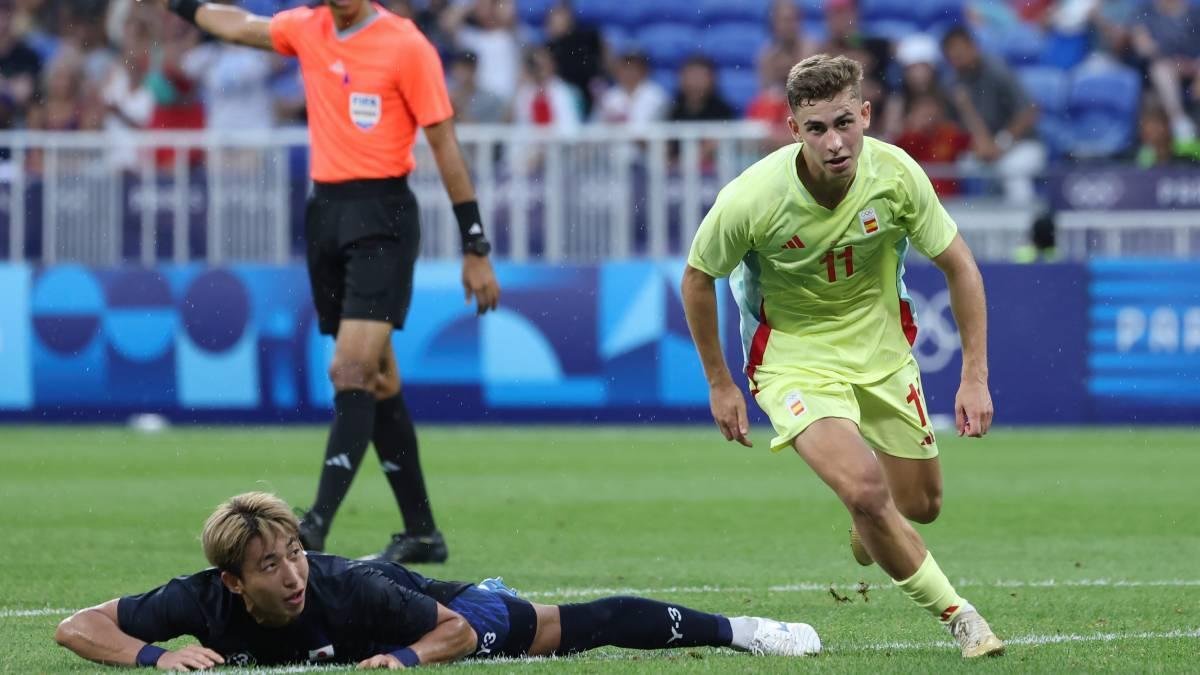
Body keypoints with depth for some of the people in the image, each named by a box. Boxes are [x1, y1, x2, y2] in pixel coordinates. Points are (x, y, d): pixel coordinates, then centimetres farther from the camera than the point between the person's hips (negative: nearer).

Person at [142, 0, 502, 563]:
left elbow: (445, 145, -6)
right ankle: (421, 532, 14)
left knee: (354, 370, -17)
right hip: (325, 211, 6)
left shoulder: (407, 46, -9)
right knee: (376, 381, 8)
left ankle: (317, 526, -25)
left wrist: (476, 251, -6)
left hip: (382, 217, -6)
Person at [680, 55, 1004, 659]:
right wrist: (720, 384, 0)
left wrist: (975, 376, -8)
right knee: (864, 489, -25)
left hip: (880, 345, 3)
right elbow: (697, 278, -8)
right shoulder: (750, 199, -27)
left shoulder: (896, 174, -21)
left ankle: (866, 528, 50)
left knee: (921, 505, 11)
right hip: (793, 355, -3)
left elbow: (958, 265, -6)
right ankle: (955, 615, -4)